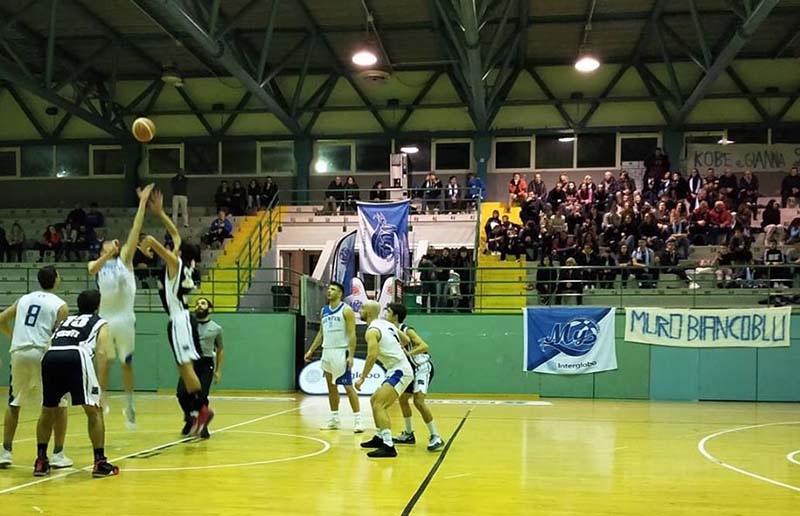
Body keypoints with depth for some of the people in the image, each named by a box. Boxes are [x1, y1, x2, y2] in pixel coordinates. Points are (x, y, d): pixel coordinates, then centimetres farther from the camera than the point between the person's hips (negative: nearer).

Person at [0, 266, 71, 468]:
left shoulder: (24, 299, 17)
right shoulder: (60, 305, 3)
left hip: (19, 353, 4)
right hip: (42, 354, -4)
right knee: (58, 404, 9)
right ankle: (58, 454, 7)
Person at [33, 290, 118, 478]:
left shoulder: (66, 321, 38)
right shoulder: (100, 324, 24)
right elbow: (101, 354, 7)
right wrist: (100, 390, 0)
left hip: (50, 357, 4)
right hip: (76, 357, -4)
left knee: (48, 411, 23)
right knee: (94, 411, 6)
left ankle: (41, 461, 24)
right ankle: (100, 463, 6)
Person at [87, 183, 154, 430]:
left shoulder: (125, 259, 9)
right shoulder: (95, 263, 9)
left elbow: (135, 230, -1)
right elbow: (93, 270, -17)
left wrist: (142, 202, -9)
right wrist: (106, 256, -34)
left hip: (124, 319, 0)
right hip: (104, 320, 0)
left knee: (126, 363, 8)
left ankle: (129, 405, 15)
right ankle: (100, 399, 16)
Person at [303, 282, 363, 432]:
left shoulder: (346, 310, -8)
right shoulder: (324, 310, 12)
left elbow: (352, 334, -13)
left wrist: (351, 356, -21)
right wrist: (311, 350, 14)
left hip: (341, 352, -7)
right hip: (327, 352, 7)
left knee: (348, 386, -8)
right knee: (331, 386, 11)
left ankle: (357, 419, -5)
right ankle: (334, 419, 19)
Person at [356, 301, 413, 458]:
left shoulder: (372, 331, -14)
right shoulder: (387, 324, 13)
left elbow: (372, 356, -25)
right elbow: (406, 340, 21)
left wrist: (362, 378, -19)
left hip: (399, 371, -10)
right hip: (400, 370, 10)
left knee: (379, 406, -17)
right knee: (375, 401, 22)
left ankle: (388, 447, -24)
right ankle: (380, 437, 33)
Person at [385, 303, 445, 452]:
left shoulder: (407, 331, -20)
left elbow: (425, 346, -31)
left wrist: (409, 353, -40)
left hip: (423, 368, -10)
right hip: (413, 369, 10)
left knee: (418, 401, -21)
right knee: (403, 398, 15)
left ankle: (436, 437, -16)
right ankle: (409, 434, 29)